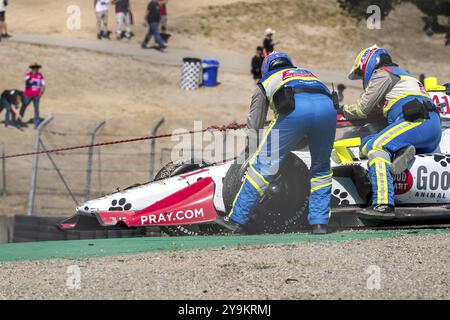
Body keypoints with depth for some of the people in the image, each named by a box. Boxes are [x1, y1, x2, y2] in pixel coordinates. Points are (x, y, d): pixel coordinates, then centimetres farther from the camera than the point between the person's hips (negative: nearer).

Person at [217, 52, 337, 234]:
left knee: (264, 163, 4)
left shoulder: (265, 82, 35)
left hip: (296, 107, -3)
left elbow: (254, 125, 33)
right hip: (327, 105, 3)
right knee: (321, 168, 21)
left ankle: (236, 220, 5)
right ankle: (319, 223, 14)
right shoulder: (307, 73, 45)